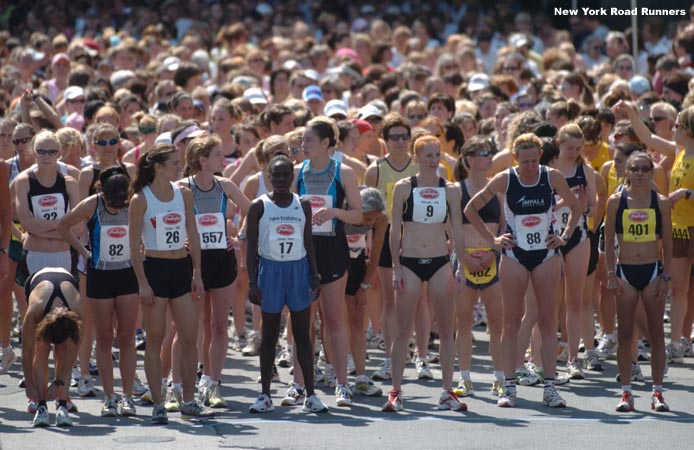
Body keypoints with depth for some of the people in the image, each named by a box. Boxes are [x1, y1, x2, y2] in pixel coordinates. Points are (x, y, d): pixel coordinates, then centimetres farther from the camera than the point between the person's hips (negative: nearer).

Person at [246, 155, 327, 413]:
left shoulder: (303, 205, 7)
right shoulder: (259, 207, -1)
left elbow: (308, 243, 10)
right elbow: (251, 246, -2)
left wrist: (315, 275, 2)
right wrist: (252, 282, -9)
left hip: (298, 269, 2)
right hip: (270, 269, -2)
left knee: (302, 334, 2)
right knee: (269, 335, 4)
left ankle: (309, 394, 2)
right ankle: (265, 395, 9)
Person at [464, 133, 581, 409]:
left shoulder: (552, 178, -3)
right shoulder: (504, 180, -6)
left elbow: (575, 207, 14)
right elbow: (471, 209, 3)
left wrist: (565, 236, 4)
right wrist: (492, 239, -1)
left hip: (546, 254, 1)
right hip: (514, 254, -1)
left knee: (548, 321, 0)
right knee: (511, 320, -1)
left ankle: (549, 387, 3)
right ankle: (508, 387, 2)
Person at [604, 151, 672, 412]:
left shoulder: (661, 202, 1)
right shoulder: (616, 201, 0)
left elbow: (667, 243, 4)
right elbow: (608, 240, 2)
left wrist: (666, 276, -3)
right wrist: (611, 274, -5)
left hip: (653, 271, 0)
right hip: (625, 271, 0)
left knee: (656, 332, 1)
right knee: (625, 333, 1)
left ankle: (657, 392, 6)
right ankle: (626, 393, 7)